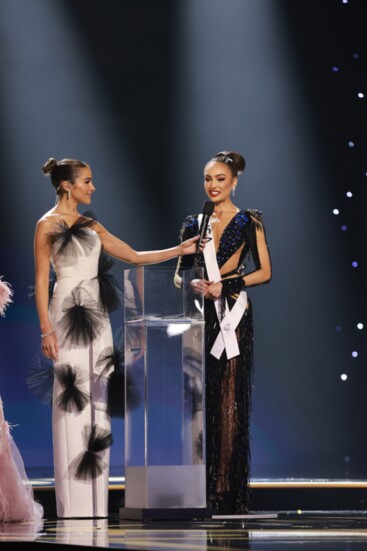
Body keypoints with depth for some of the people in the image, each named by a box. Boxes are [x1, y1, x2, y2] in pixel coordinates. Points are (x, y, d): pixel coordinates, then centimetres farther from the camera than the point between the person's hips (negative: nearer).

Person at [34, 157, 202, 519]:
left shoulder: (91, 226, 16)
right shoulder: (47, 225, -2)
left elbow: (135, 257, 17)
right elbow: (41, 279, -6)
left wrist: (179, 250, 11)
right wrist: (46, 329, -13)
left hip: (97, 316, 7)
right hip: (68, 315, -7)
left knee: (97, 401, 4)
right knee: (73, 401, -7)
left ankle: (96, 501, 7)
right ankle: (74, 506, -3)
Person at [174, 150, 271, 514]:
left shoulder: (249, 222, 2)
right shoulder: (193, 224, 13)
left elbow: (264, 272, -2)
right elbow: (179, 271, 15)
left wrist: (225, 285, -12)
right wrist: (192, 284, -6)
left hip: (233, 315, -4)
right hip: (200, 315, 4)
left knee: (229, 400, -7)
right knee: (200, 398, 1)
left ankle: (229, 491, -5)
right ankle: (201, 488, 5)